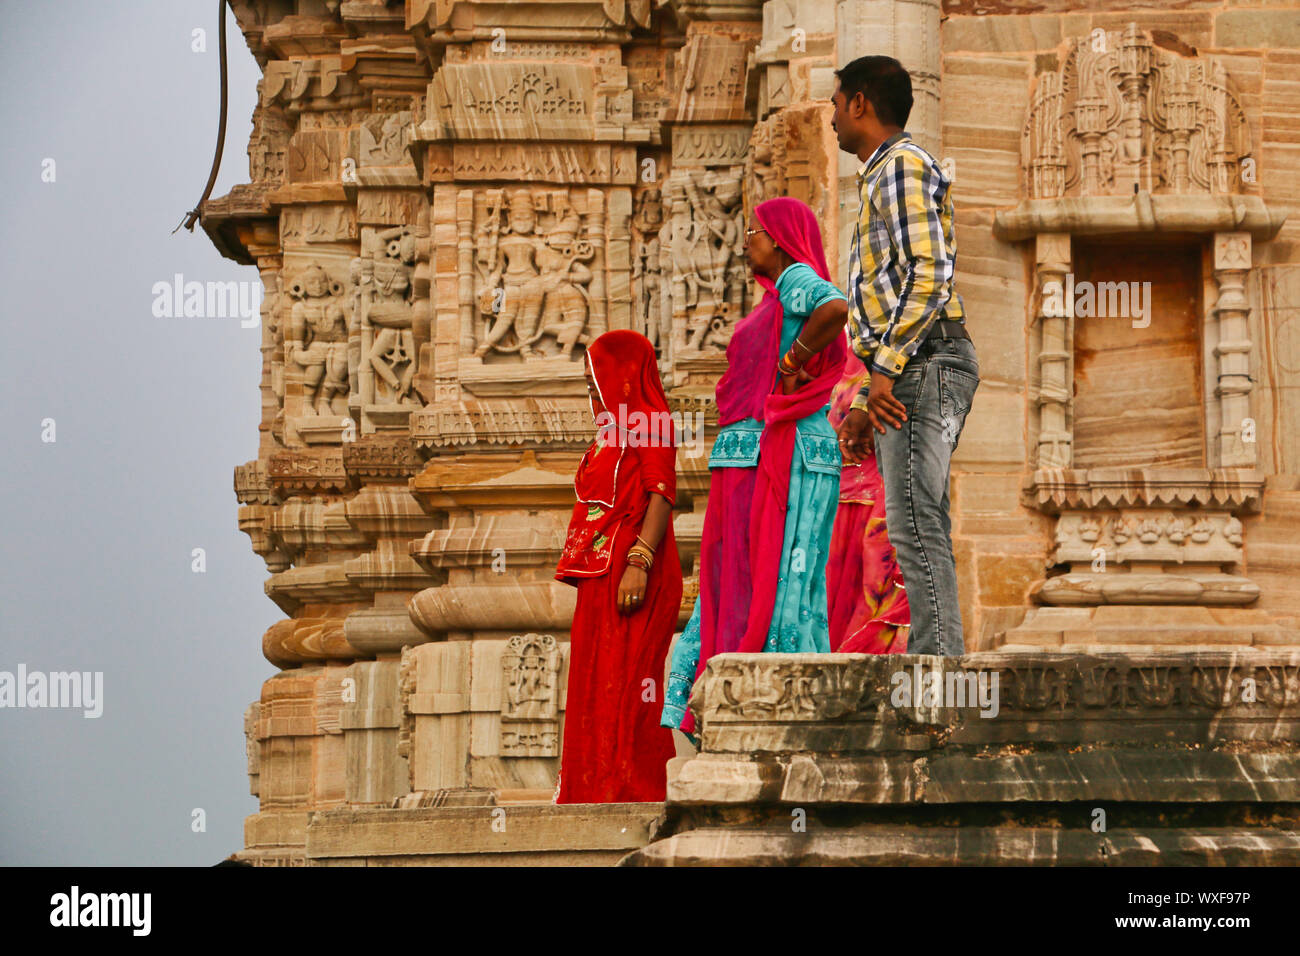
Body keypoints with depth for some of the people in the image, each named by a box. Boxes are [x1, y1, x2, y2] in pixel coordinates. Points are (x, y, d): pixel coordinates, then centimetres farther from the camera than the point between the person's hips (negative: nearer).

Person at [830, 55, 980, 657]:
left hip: (925, 363, -11)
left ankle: (938, 664, -21)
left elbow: (929, 275, -17)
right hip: (914, 371, 11)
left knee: (914, 525, -16)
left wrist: (886, 371, -20)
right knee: (919, 529, 7)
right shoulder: (882, 174, 27)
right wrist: (864, 405, 22)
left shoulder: (902, 165, -5)